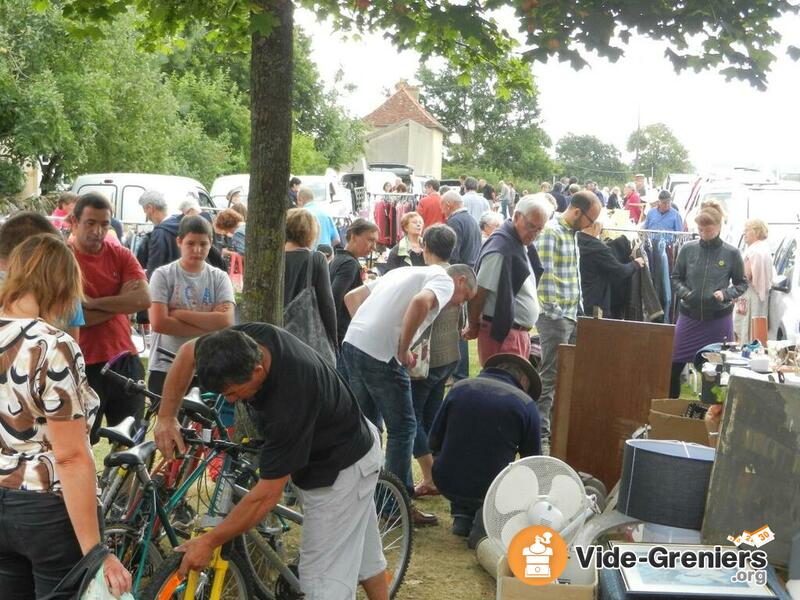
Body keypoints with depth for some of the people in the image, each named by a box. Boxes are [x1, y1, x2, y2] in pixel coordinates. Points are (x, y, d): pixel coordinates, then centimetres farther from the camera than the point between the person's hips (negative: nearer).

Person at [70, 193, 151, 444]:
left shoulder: (121, 256, 3)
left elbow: (143, 299, -13)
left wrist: (91, 302, -16)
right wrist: (120, 301, -12)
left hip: (125, 363, 4)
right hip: (84, 367, -4)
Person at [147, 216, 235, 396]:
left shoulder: (219, 278, 6)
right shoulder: (163, 275, 0)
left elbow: (225, 321, -9)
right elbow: (158, 322, -11)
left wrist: (178, 313, -10)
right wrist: (207, 328, -12)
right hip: (166, 368, -1)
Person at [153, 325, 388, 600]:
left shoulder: (289, 404, -40)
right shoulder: (243, 340, -21)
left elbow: (267, 493, -32)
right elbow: (188, 353, 0)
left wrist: (208, 542, -25)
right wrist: (166, 416, -6)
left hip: (341, 466, -8)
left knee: (324, 577, -5)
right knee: (364, 555, 22)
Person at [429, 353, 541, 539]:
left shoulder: (459, 388, 5)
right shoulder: (526, 404, -1)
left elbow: (435, 441, 10)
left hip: (446, 484, 2)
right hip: (490, 489, -2)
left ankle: (462, 516, 17)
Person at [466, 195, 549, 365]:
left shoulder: (519, 245, 14)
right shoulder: (500, 249, -18)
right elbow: (478, 294, -19)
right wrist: (474, 328, -6)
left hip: (518, 334, 10)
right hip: (502, 335, -10)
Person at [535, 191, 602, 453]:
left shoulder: (571, 233, 16)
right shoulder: (550, 232, -12)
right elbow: (545, 274, -19)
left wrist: (578, 309, 16)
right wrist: (555, 310, -18)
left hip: (572, 315, 9)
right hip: (555, 316, -9)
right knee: (550, 378, -6)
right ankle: (540, 436, -2)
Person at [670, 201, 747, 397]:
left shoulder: (731, 253, -6)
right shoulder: (687, 249, -3)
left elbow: (742, 283, 3)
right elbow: (675, 278, 7)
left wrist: (725, 294, -14)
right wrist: (685, 293, -12)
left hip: (719, 318, -1)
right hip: (689, 316, 1)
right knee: (673, 366, 4)